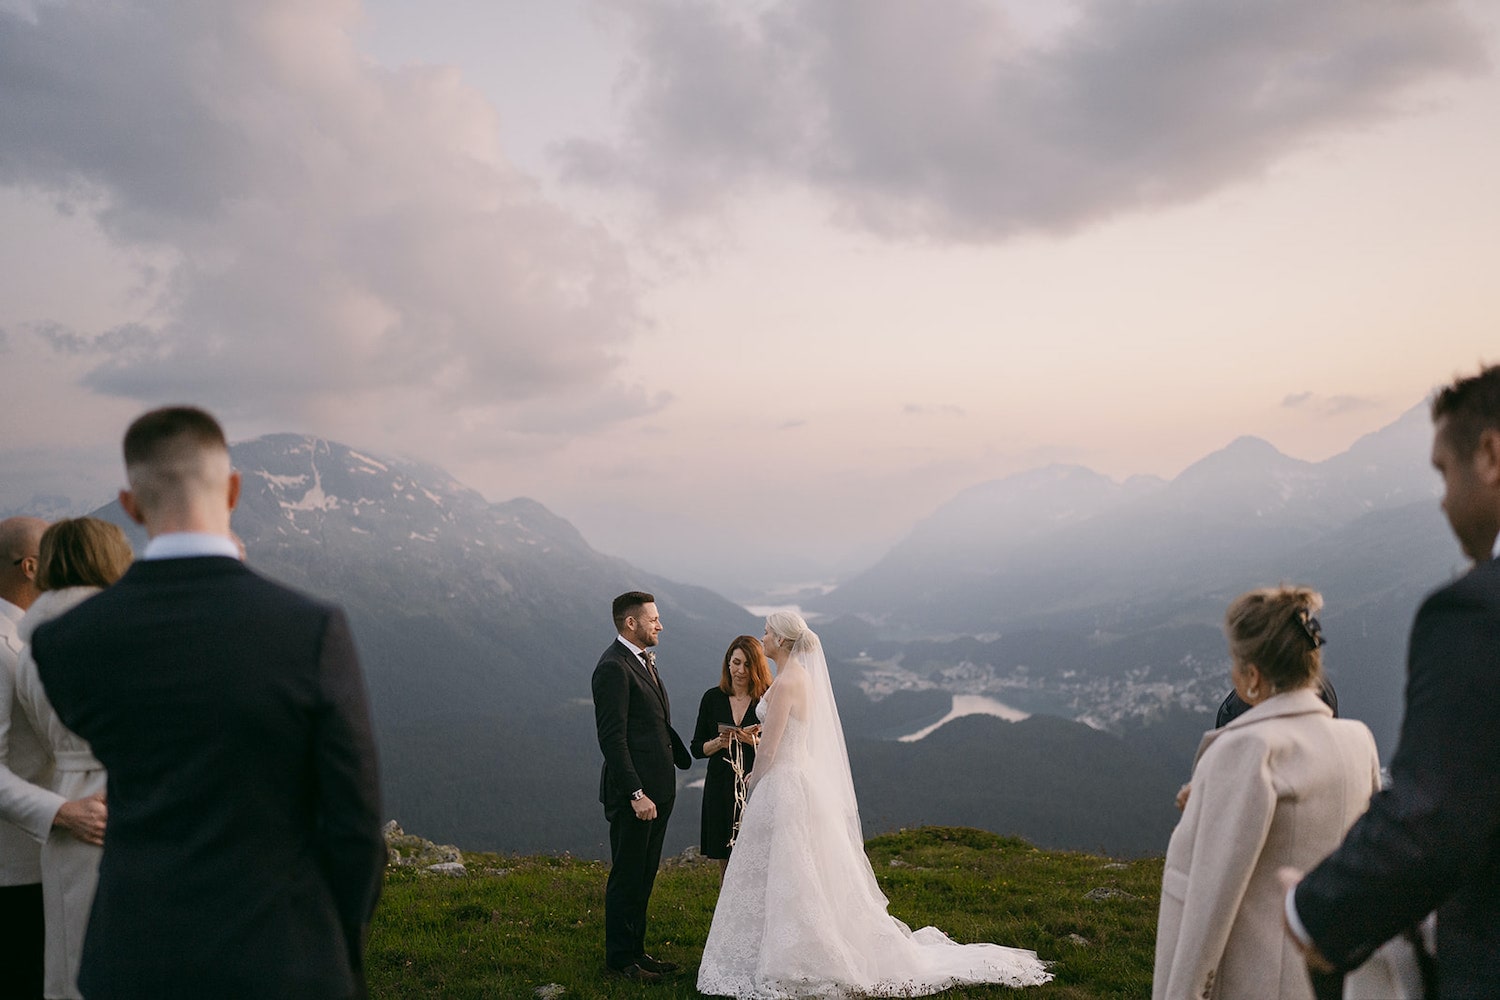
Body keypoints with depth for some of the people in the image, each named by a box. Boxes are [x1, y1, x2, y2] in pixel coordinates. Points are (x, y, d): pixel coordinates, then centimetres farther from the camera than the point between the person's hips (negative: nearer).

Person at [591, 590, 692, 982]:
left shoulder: (644, 660, 14)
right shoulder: (613, 667, -17)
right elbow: (612, 738, -21)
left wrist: (682, 757, 11)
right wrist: (636, 794, -22)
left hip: (657, 789, 9)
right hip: (633, 792, -9)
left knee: (644, 876, 17)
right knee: (627, 877, 3)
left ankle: (635, 950, 29)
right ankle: (619, 957, 16)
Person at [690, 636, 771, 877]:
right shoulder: (713, 698, 6)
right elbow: (697, 748, 8)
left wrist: (754, 740, -21)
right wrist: (719, 742, -10)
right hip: (720, 790, 3)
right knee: (725, 865, 10)